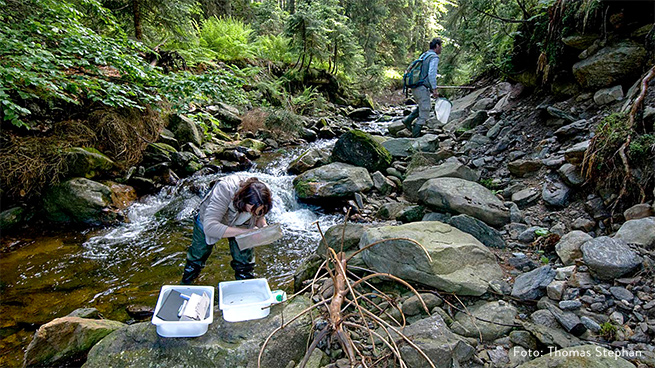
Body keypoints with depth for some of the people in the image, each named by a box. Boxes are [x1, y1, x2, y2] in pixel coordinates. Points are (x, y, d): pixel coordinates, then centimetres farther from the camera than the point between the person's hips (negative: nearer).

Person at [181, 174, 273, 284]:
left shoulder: (262, 194, -30)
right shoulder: (224, 190, -45)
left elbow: (259, 216, -7)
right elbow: (209, 227, -48)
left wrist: (263, 225, -31)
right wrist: (246, 231, -50)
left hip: (239, 226, 2)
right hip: (207, 220, -2)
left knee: (244, 262, -5)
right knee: (197, 257, 16)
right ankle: (185, 283, 45)